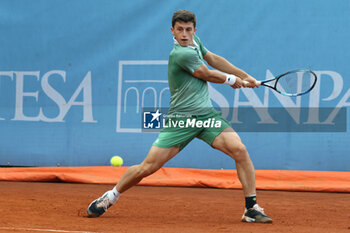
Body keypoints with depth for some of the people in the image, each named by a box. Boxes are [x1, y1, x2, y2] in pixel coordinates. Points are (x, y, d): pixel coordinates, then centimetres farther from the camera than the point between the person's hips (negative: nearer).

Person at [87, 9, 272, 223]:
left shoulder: (194, 41, 8)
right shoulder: (181, 54, -19)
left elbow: (214, 59, 25)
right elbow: (209, 75, -6)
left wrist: (245, 76, 24)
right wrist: (233, 80, 14)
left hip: (207, 114, 7)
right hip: (182, 118, -7)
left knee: (240, 150, -15)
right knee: (148, 167, -6)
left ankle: (252, 208, -8)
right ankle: (111, 197, 19)